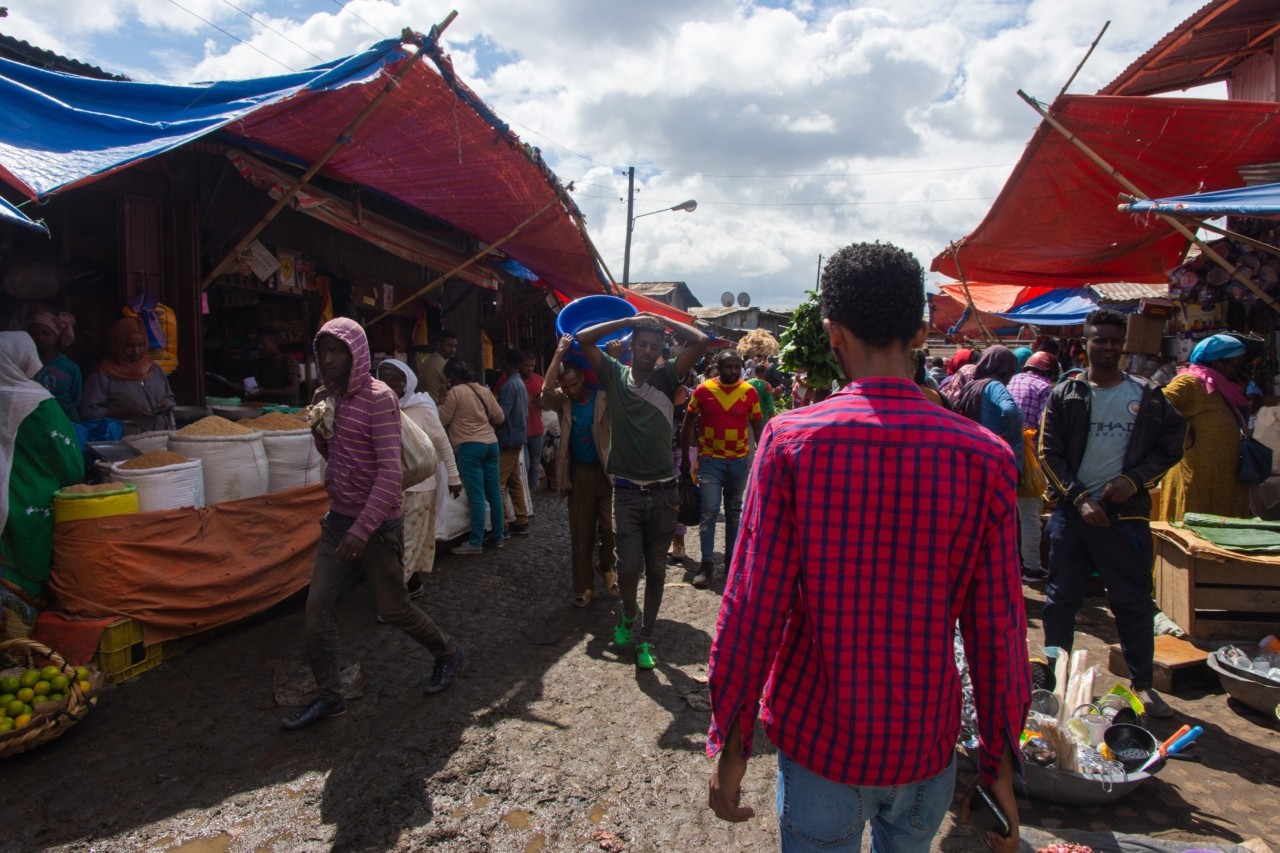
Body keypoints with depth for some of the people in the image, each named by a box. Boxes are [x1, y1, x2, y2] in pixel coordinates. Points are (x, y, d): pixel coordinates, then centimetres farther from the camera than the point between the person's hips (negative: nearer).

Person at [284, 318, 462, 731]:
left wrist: (362, 530, -27)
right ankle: (329, 696, 18)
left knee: (393, 608, 6)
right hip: (338, 519, 7)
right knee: (317, 607, 3)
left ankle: (448, 652, 32)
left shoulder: (378, 398, -18)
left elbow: (390, 472, -23)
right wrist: (319, 428, -3)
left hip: (377, 524, -7)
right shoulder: (331, 396, 8)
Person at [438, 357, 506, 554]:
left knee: (476, 496, -7)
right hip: (491, 443, 7)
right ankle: (498, 536, 18)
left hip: (469, 447, -6)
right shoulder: (483, 390, 11)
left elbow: (442, 420, -1)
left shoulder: (455, 392, -7)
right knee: (494, 493, 10)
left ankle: (475, 543, -3)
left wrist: (441, 404, 17)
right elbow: (499, 416, 14)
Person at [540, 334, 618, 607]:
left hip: (606, 470, -2)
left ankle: (606, 567, 33)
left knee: (610, 528, 4)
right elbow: (545, 393, -20)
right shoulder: (563, 401, -1)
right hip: (578, 473, 2)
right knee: (581, 533, 8)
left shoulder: (603, 396, -6)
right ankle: (584, 586, 19)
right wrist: (559, 354, -25)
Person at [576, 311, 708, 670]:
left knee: (656, 570, 9)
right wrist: (629, 320, -1)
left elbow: (701, 341, -6)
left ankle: (645, 637, 25)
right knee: (629, 566, -5)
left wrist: (663, 321, 3)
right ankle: (628, 615, 28)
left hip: (663, 492, 1)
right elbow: (583, 339, -3)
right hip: (627, 492, -1)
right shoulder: (615, 375, 3)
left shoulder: (667, 377, 2)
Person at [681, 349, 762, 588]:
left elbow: (756, 426, 5)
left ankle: (731, 559, 26)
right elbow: (688, 423, 3)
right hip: (710, 460, -2)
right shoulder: (703, 390, -7)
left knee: (734, 512, 13)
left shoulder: (749, 391, -3)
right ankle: (707, 564, 3)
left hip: (740, 460, 2)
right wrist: (685, 457, 3)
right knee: (710, 511, -7)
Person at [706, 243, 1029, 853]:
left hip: (818, 737, -2)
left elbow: (751, 609, -15)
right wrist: (1000, 760, 6)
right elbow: (997, 628, -6)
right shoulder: (984, 457, -11)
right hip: (925, 744, 3)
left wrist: (730, 742, -4)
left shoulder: (790, 441, -16)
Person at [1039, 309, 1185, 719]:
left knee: (1134, 601, 7)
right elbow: (1049, 453, 0)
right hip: (1071, 510, 0)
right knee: (1062, 597, 8)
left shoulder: (1148, 396, 5)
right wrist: (1079, 498, -10)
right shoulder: (1065, 394, 1)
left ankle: (1142, 683, 22)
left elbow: (1170, 446, 8)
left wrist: (1134, 479, -8)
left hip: (1126, 512, 0)